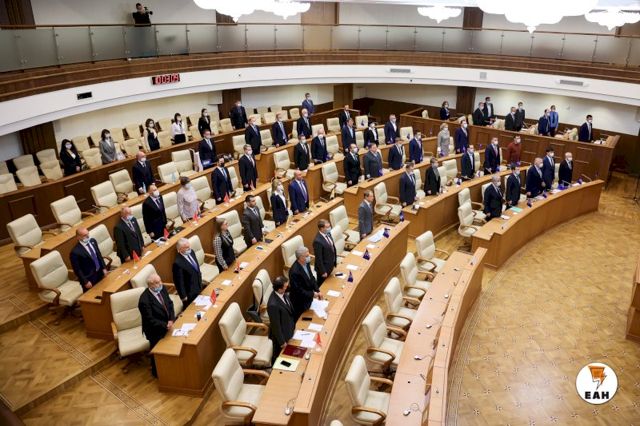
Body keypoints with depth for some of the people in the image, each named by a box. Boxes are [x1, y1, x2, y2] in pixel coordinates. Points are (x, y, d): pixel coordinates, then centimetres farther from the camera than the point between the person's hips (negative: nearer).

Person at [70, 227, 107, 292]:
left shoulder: (93, 241, -2)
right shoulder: (75, 252, -23)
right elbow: (77, 269, -17)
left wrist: (104, 268, 5)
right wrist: (85, 282, -15)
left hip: (100, 273, 6)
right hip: (89, 278, -6)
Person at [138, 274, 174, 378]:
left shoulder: (162, 289, -13)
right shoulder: (144, 300, -33)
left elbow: (170, 304, -5)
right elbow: (150, 320, -27)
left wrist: (171, 320, -17)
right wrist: (165, 325, -29)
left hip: (167, 324, 6)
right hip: (155, 330, -6)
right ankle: (157, 372, 43)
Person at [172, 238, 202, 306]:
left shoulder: (191, 252, -6)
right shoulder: (178, 263, -30)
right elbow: (179, 282, -22)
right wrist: (183, 296, -16)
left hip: (198, 288, 7)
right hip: (189, 293, -7)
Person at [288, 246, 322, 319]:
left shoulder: (306, 263, -9)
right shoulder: (294, 271, -33)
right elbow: (298, 290, -26)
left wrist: (317, 291, -4)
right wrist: (312, 294, -18)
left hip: (308, 299, 8)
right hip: (300, 303, -7)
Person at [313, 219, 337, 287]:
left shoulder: (327, 234, -5)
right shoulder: (318, 241, -31)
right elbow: (318, 258, -25)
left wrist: (335, 260, 14)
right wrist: (323, 272, -19)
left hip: (330, 265, 8)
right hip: (324, 267, -8)